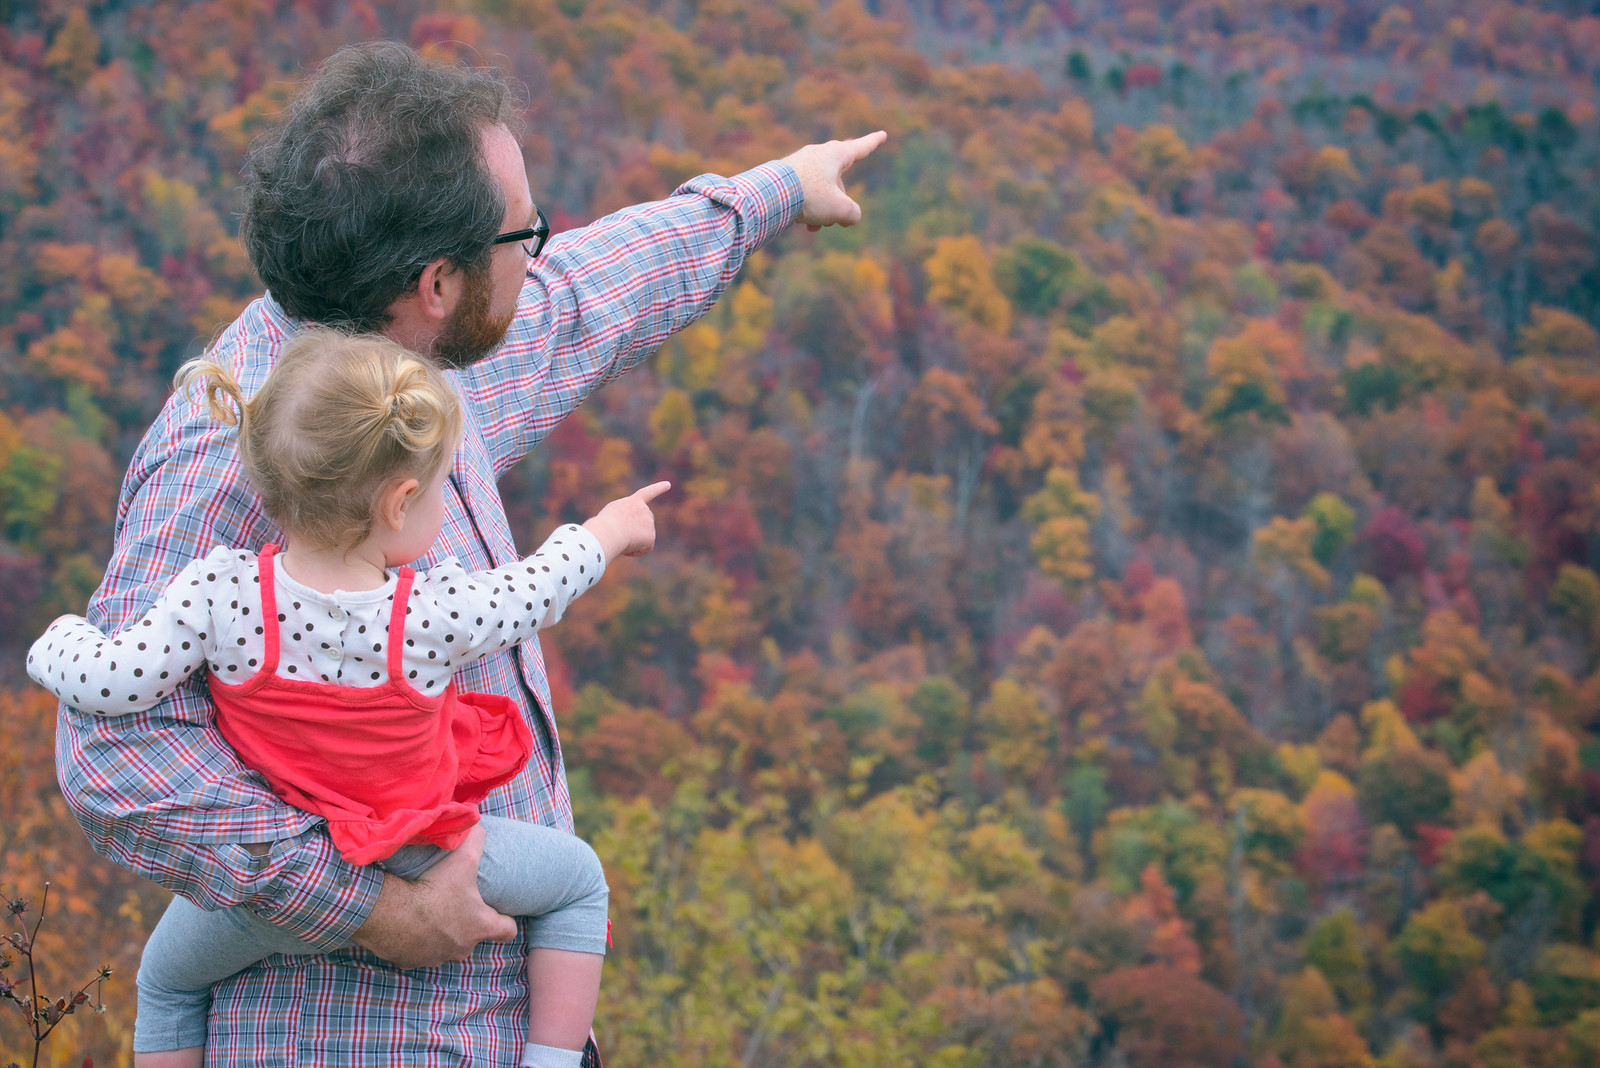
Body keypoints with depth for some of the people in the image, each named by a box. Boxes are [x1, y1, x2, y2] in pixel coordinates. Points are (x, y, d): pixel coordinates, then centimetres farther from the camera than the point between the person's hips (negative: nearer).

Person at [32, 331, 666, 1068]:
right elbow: (531, 593, -6)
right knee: (575, 874, 24)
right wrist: (607, 531, 15)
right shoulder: (435, 613, -25)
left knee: (167, 978, 32)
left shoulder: (218, 592, -26)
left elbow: (111, 683, -25)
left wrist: (60, 641, -1)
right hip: (419, 865, -1)